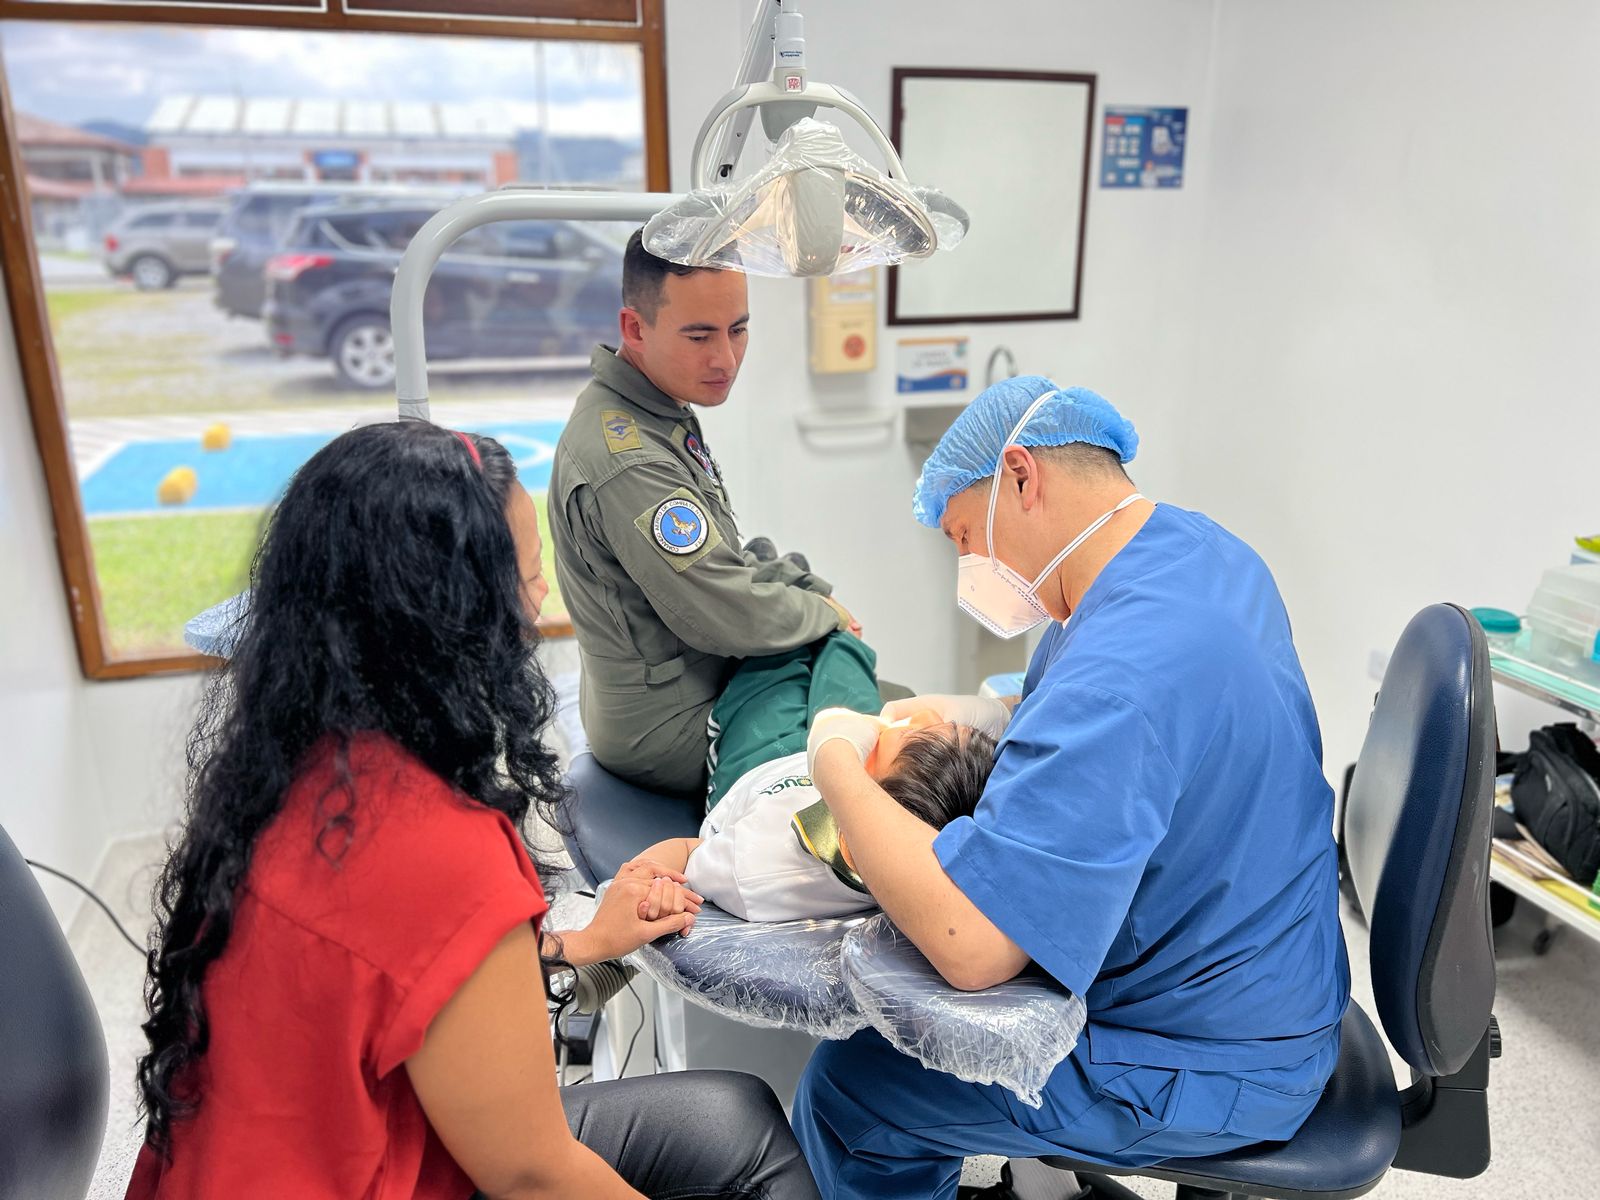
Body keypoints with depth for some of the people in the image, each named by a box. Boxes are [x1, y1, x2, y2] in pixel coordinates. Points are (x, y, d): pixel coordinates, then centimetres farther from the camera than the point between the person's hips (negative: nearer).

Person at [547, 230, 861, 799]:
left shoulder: (662, 411, 4)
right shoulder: (627, 464, -31)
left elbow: (726, 559, 13)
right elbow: (732, 618, -28)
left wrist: (808, 586, 0)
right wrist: (825, 612, -10)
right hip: (671, 735, -10)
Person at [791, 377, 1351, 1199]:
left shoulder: (1125, 667, -35)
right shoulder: (1195, 546, -3)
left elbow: (968, 944, -39)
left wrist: (835, 758, -25)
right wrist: (994, 723, -2)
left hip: (1209, 1066, -9)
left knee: (843, 1089, -3)